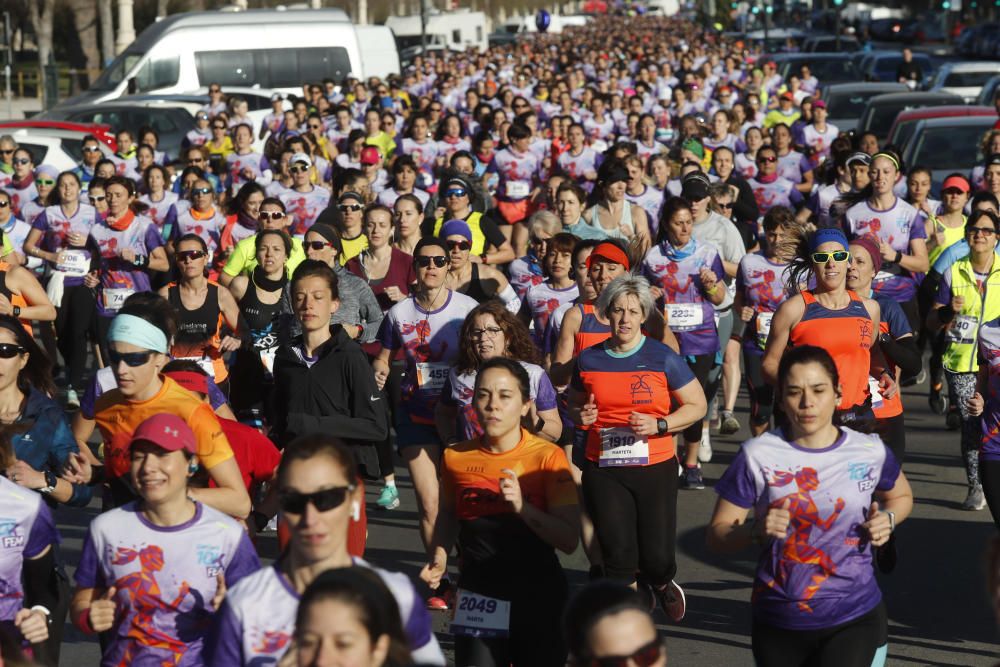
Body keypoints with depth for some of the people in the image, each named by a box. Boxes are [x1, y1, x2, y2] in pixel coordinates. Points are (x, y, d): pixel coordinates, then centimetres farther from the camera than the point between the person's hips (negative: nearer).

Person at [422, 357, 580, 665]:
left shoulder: (547, 457, -11)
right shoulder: (456, 457, -1)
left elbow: (569, 541, -15)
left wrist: (522, 507, -27)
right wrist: (439, 558, 2)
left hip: (538, 600, -2)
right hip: (477, 600, 2)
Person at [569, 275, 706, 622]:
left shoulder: (662, 358, -1)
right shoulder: (589, 359, 6)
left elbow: (697, 406, 2)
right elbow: (573, 406, 21)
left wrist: (659, 425, -13)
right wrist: (581, 416, -3)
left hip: (655, 467, -2)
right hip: (603, 472, 2)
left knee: (656, 557, -3)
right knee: (617, 556, -3)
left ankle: (661, 584, 34)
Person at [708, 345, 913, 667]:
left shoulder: (870, 452, -2)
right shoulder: (758, 456, -6)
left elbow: (901, 496, 20)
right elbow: (717, 535, -3)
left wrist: (887, 518, -1)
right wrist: (756, 531, -23)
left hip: (854, 619, -1)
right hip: (778, 624, 1)